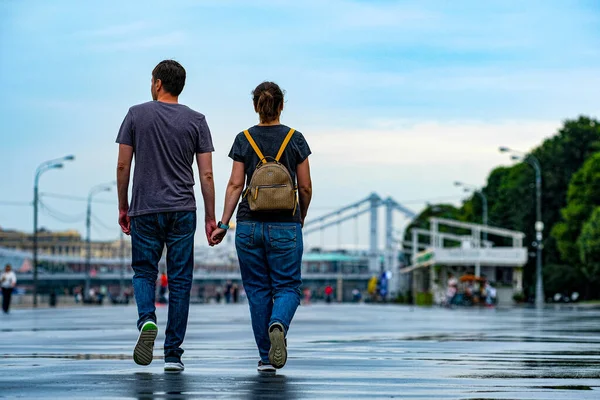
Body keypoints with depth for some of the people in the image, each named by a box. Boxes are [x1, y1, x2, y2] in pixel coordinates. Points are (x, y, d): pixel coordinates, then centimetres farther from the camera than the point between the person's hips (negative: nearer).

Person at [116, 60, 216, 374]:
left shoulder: (137, 115, 1)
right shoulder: (196, 121, 3)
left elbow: (123, 166, 1)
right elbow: (206, 175, -1)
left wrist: (123, 207, 12)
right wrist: (211, 217, 5)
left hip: (145, 210, 0)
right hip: (182, 211, 1)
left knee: (144, 271, 14)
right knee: (180, 282, 5)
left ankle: (147, 319, -16)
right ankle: (173, 354, 4)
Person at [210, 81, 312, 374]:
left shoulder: (244, 139, 0)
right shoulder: (295, 139, -1)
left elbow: (235, 184, -4)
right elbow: (305, 187, 2)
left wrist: (223, 223, -1)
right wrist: (301, 218, 18)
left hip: (249, 225, 1)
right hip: (285, 226, -1)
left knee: (258, 290, 10)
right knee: (287, 287, 7)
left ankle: (266, 358, 10)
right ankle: (278, 325, -26)